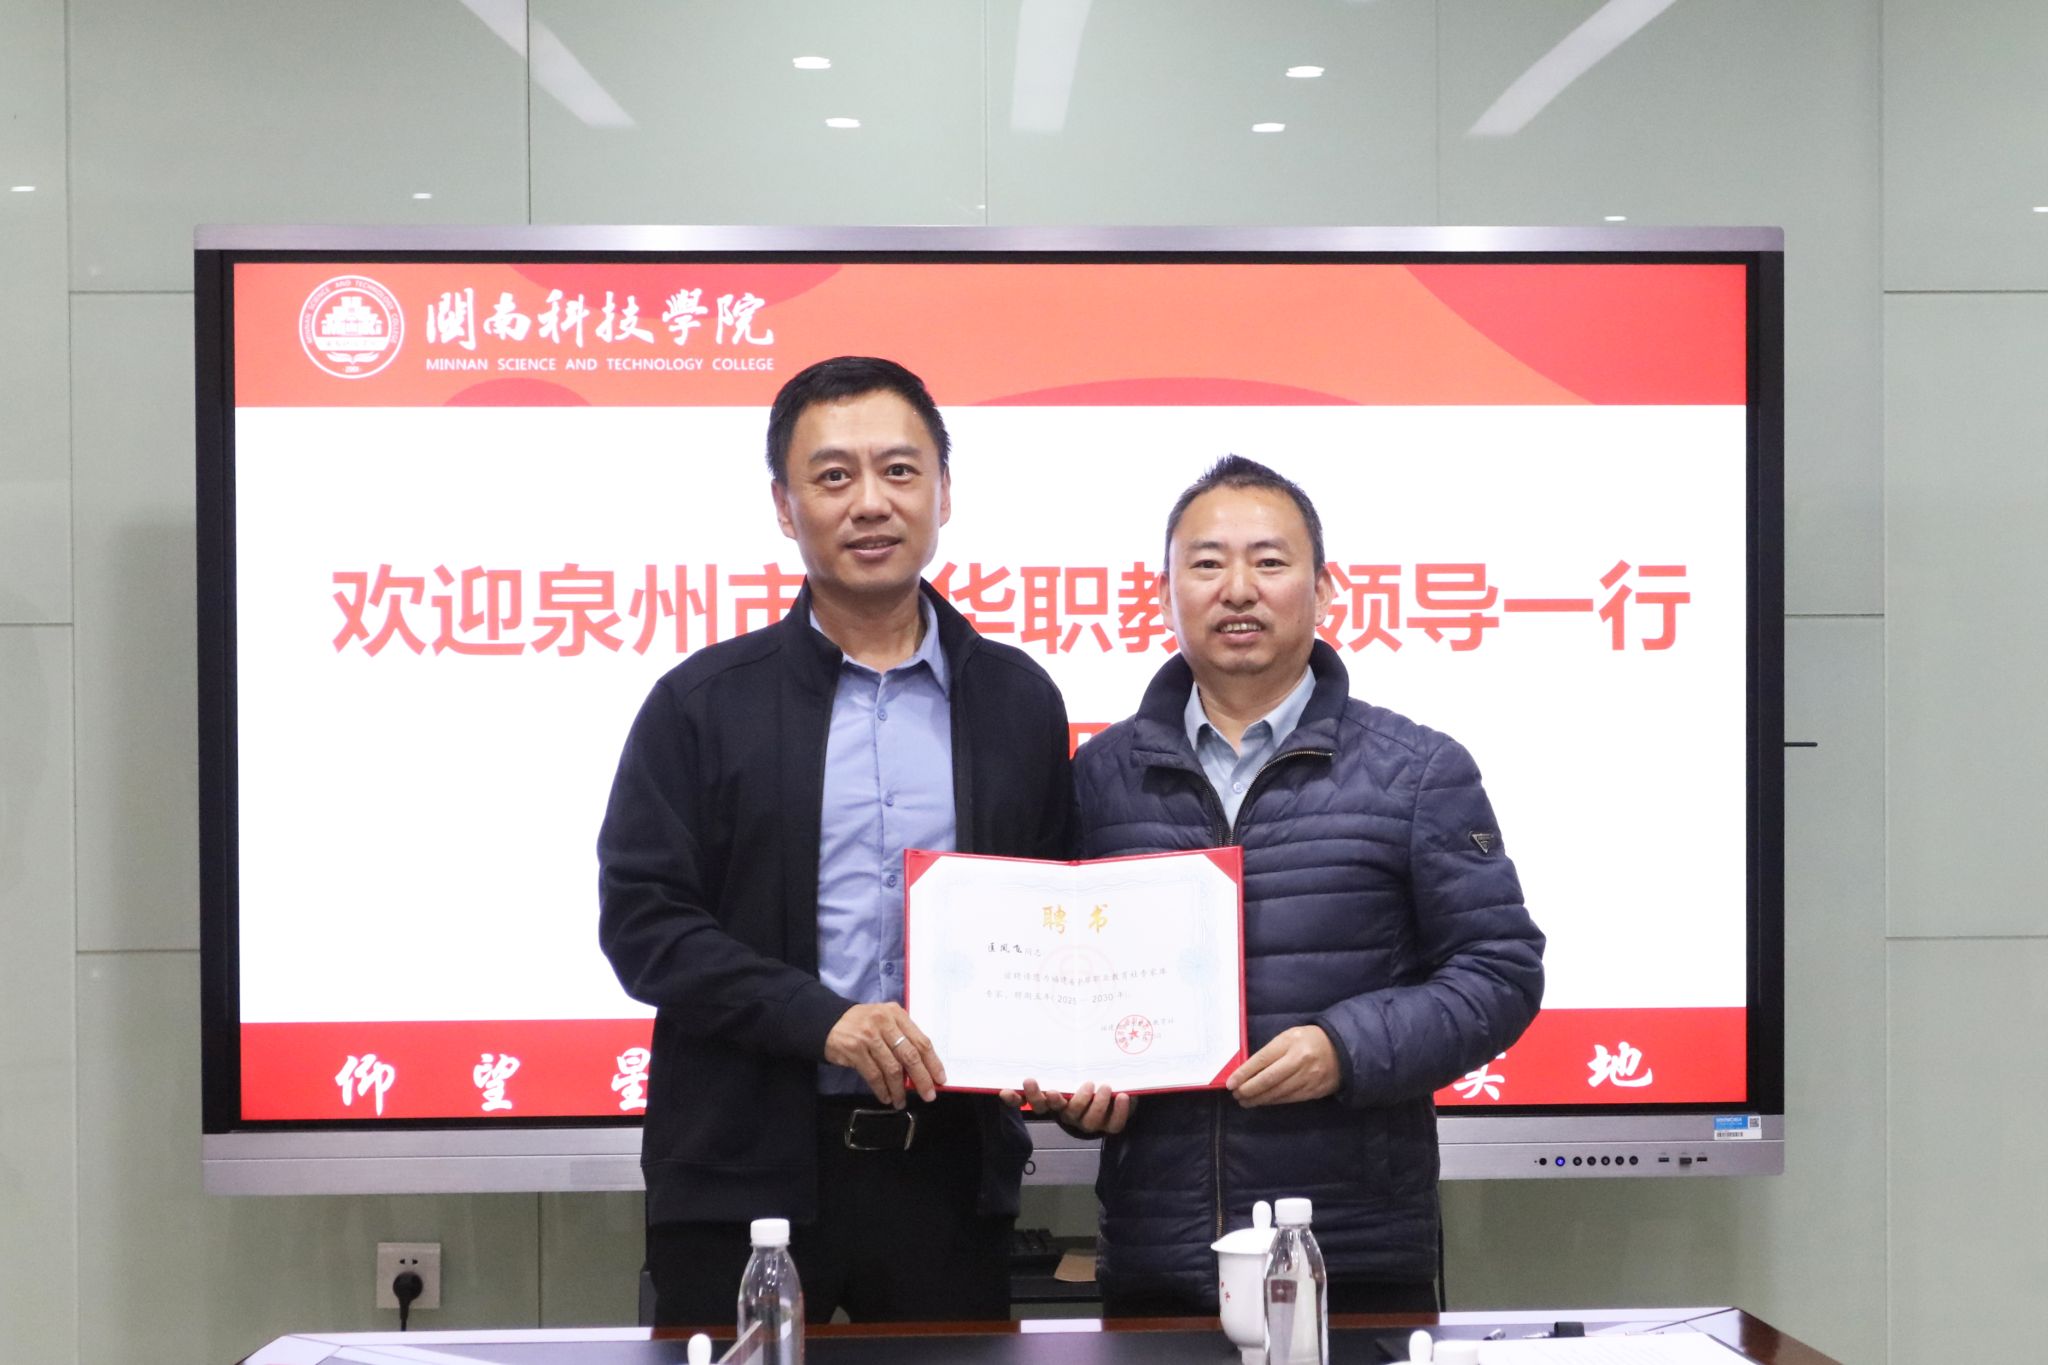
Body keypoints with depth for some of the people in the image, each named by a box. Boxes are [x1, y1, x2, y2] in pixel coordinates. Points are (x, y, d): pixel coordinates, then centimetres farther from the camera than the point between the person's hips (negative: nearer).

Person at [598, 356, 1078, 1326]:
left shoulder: (1018, 699, 8)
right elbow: (639, 920, -6)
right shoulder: (703, 702, 1)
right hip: (748, 1173, -2)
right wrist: (822, 1019, -17)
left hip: (949, 1163, 2)